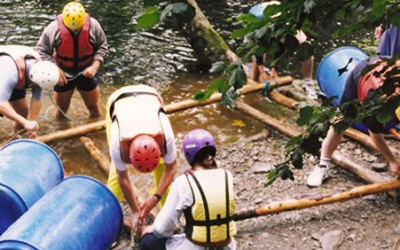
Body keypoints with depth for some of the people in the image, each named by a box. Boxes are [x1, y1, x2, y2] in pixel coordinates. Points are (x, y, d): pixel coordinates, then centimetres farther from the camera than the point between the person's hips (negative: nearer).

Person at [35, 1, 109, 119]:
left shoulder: (93, 25, -20)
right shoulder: (54, 28, -24)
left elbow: (102, 46, -6)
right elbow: (41, 51, -14)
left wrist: (95, 66, -19)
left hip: (86, 72, 1)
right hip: (63, 74, -1)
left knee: (94, 107, 12)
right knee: (61, 109, 15)